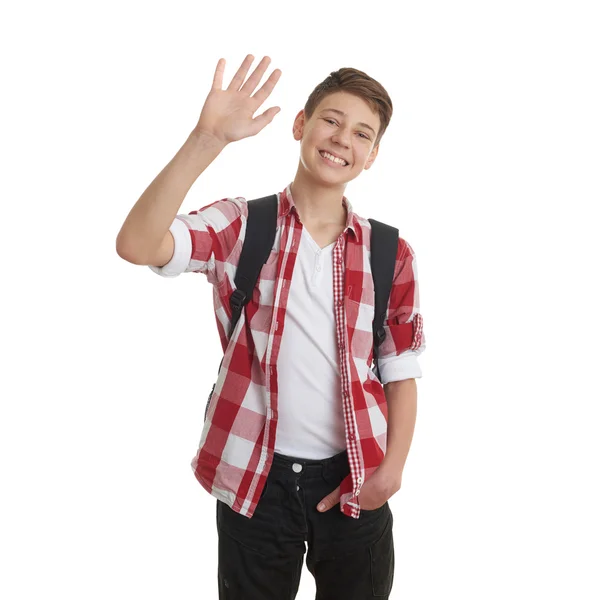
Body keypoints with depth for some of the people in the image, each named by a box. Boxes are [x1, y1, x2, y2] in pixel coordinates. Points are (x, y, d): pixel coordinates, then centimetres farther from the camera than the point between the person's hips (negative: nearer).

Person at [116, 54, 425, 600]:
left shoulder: (390, 253, -1)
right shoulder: (239, 226, -6)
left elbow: (401, 371, 5)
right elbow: (137, 245, -23)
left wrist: (391, 468, -6)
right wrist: (208, 139, -30)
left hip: (353, 477, 2)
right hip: (255, 474, -1)